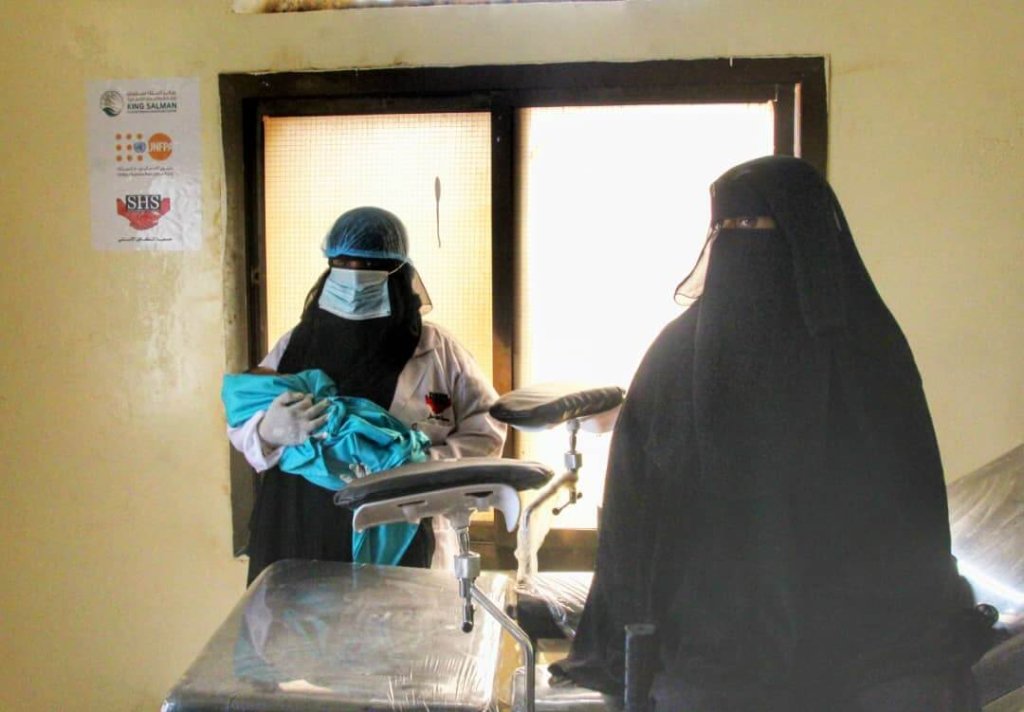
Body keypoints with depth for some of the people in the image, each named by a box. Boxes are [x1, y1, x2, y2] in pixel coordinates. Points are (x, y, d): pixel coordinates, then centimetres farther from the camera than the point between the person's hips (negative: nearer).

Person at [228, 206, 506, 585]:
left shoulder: (436, 351, 2)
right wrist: (270, 431, -12)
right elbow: (238, 424, 11)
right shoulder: (296, 344, 9)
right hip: (297, 540, 2)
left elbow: (486, 431, 3)